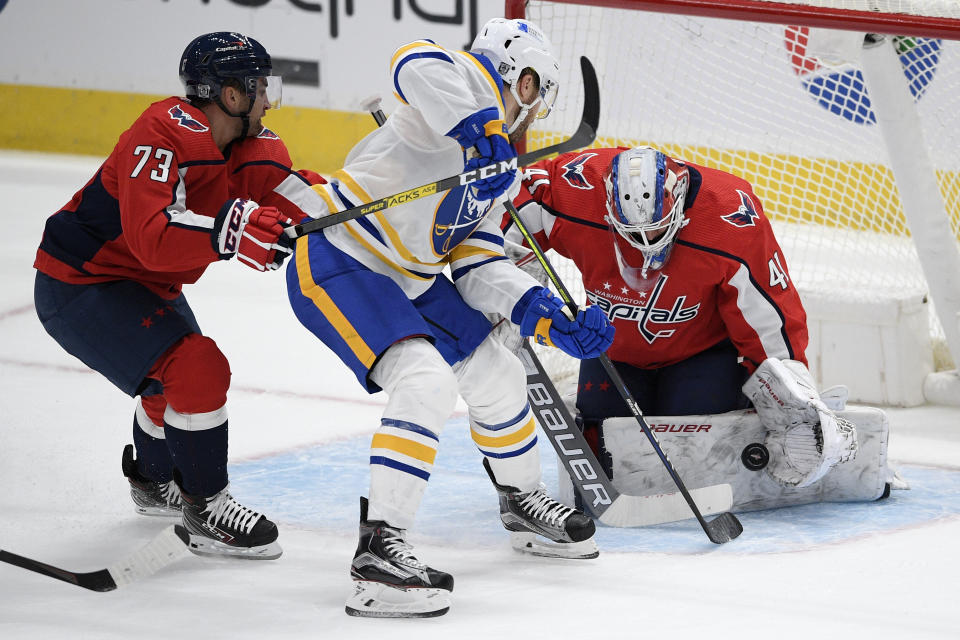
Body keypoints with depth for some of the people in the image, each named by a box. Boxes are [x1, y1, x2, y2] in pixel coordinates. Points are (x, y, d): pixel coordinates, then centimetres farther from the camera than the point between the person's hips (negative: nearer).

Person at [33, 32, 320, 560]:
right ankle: (205, 512, -8)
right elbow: (152, 238, -40)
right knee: (198, 371, -21)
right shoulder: (165, 135, -29)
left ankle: (153, 483, 54)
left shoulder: (243, 144, 0)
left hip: (144, 285, 11)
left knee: (183, 375, 28)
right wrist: (227, 230, -52)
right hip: (78, 288, -11)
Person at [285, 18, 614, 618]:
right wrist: (481, 126, -41)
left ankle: (522, 499, 41)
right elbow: (417, 63, -33)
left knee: (496, 374, 17)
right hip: (337, 266, -10)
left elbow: (478, 267, 11)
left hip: (408, 278, 10)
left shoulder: (495, 166, 17)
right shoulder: (473, 83, -10)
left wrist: (550, 319, -1)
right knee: (426, 382, -26)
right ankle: (379, 548, -27)